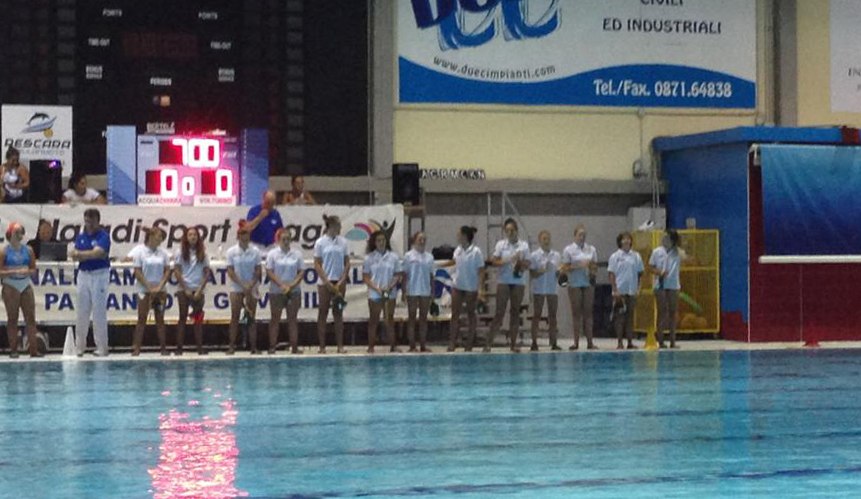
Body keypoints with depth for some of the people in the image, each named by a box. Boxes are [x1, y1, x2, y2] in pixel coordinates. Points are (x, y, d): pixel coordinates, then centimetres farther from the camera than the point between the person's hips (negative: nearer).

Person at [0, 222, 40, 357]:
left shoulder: (28, 250, 7)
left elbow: (33, 270, 10)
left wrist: (27, 271, -11)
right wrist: (13, 272, -18)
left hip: (26, 285, 3)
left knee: (31, 318, -2)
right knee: (12, 319, 1)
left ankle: (33, 349, -2)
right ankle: (13, 350, 5)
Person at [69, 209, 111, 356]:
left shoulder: (103, 236, -5)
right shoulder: (81, 237, 11)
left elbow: (97, 253, -19)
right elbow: (74, 255, 0)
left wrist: (81, 254, -11)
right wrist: (91, 254, -15)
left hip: (100, 274, -5)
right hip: (83, 274, 5)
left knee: (99, 312, -4)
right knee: (81, 312, 4)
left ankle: (102, 347, 0)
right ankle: (80, 346, 9)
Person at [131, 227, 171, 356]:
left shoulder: (163, 252, 4)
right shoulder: (140, 251, -6)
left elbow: (167, 271, 4)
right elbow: (137, 272, -8)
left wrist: (160, 287, -7)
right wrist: (149, 288, -12)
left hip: (159, 291, 3)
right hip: (144, 291, -3)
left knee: (160, 319, 5)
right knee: (142, 319, -2)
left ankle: (163, 347, 7)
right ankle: (136, 348, 0)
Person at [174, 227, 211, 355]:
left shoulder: (202, 254, 6)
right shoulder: (181, 253, 1)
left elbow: (207, 273, 3)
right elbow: (177, 272, -2)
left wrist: (199, 290, -6)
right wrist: (186, 290, -8)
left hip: (198, 290, 1)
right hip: (184, 290, -1)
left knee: (198, 318, 1)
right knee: (183, 317, 0)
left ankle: (200, 347, 2)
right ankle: (179, 347, 0)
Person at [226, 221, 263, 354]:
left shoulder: (255, 252, -1)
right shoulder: (231, 252, -3)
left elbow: (258, 271, 0)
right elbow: (230, 271, -6)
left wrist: (250, 286, -12)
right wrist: (243, 285, -13)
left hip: (251, 288, 1)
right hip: (236, 288, -1)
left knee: (252, 317, 2)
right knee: (235, 317, -1)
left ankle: (253, 347, 4)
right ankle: (231, 346, 1)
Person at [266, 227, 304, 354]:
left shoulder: (297, 254, 5)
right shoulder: (272, 254, -1)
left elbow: (301, 272, 4)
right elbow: (269, 272, -6)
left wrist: (292, 285, -10)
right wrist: (282, 285, -15)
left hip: (294, 291, 2)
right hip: (276, 291, -2)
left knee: (293, 319, 4)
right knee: (275, 319, 2)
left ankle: (294, 347, 5)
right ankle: (272, 346, 4)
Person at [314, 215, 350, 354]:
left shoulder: (343, 242, 5)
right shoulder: (320, 243, -3)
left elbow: (347, 263, 6)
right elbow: (317, 265, -4)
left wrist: (341, 281, -4)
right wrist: (327, 282, -11)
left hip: (339, 281, 3)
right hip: (325, 282, -3)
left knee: (338, 312, 5)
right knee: (323, 312, 1)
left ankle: (340, 345, 7)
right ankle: (322, 346, 4)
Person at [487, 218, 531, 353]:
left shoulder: (524, 245, 7)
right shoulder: (501, 244, 6)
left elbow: (527, 264, 3)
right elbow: (494, 261, -2)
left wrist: (520, 261, -16)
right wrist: (507, 261, -15)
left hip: (519, 282, 1)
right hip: (504, 282, -1)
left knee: (515, 312, 4)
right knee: (499, 312, -6)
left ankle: (513, 343, 8)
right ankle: (489, 343, -5)